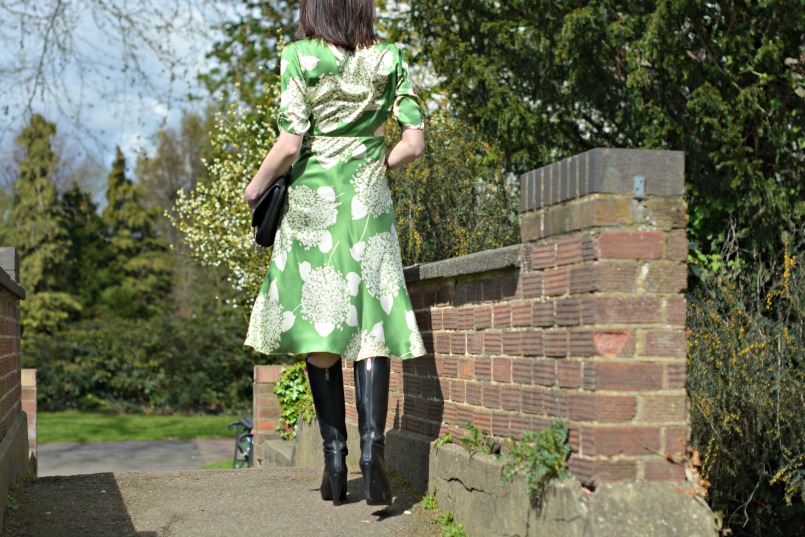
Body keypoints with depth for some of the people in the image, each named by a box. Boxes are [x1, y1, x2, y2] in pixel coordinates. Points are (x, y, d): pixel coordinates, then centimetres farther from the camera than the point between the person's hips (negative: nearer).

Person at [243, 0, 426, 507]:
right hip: (369, 204, 2)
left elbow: (290, 145, -11)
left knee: (319, 328, 5)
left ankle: (335, 456, 5)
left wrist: (254, 189, 3)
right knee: (370, 324, -1)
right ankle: (372, 441, -17)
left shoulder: (300, 57, -4)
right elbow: (415, 143, -1)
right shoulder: (390, 61, 4)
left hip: (312, 203, -1)